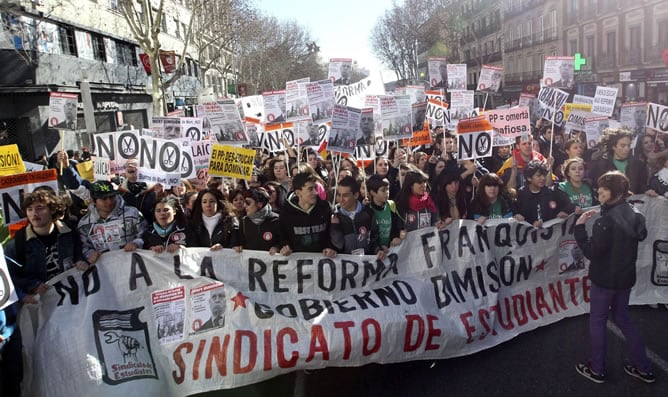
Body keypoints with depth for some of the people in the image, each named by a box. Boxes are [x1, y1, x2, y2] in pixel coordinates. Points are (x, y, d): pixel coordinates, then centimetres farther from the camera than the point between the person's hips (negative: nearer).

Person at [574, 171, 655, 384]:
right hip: (626, 276, 8)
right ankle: (644, 368, 28)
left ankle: (597, 370, 20)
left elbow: (591, 252, -23)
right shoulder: (634, 214, 2)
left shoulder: (607, 220, -24)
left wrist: (579, 226, -17)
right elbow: (641, 235, 18)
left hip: (604, 279, -8)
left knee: (597, 322, 8)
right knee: (622, 318, 22)